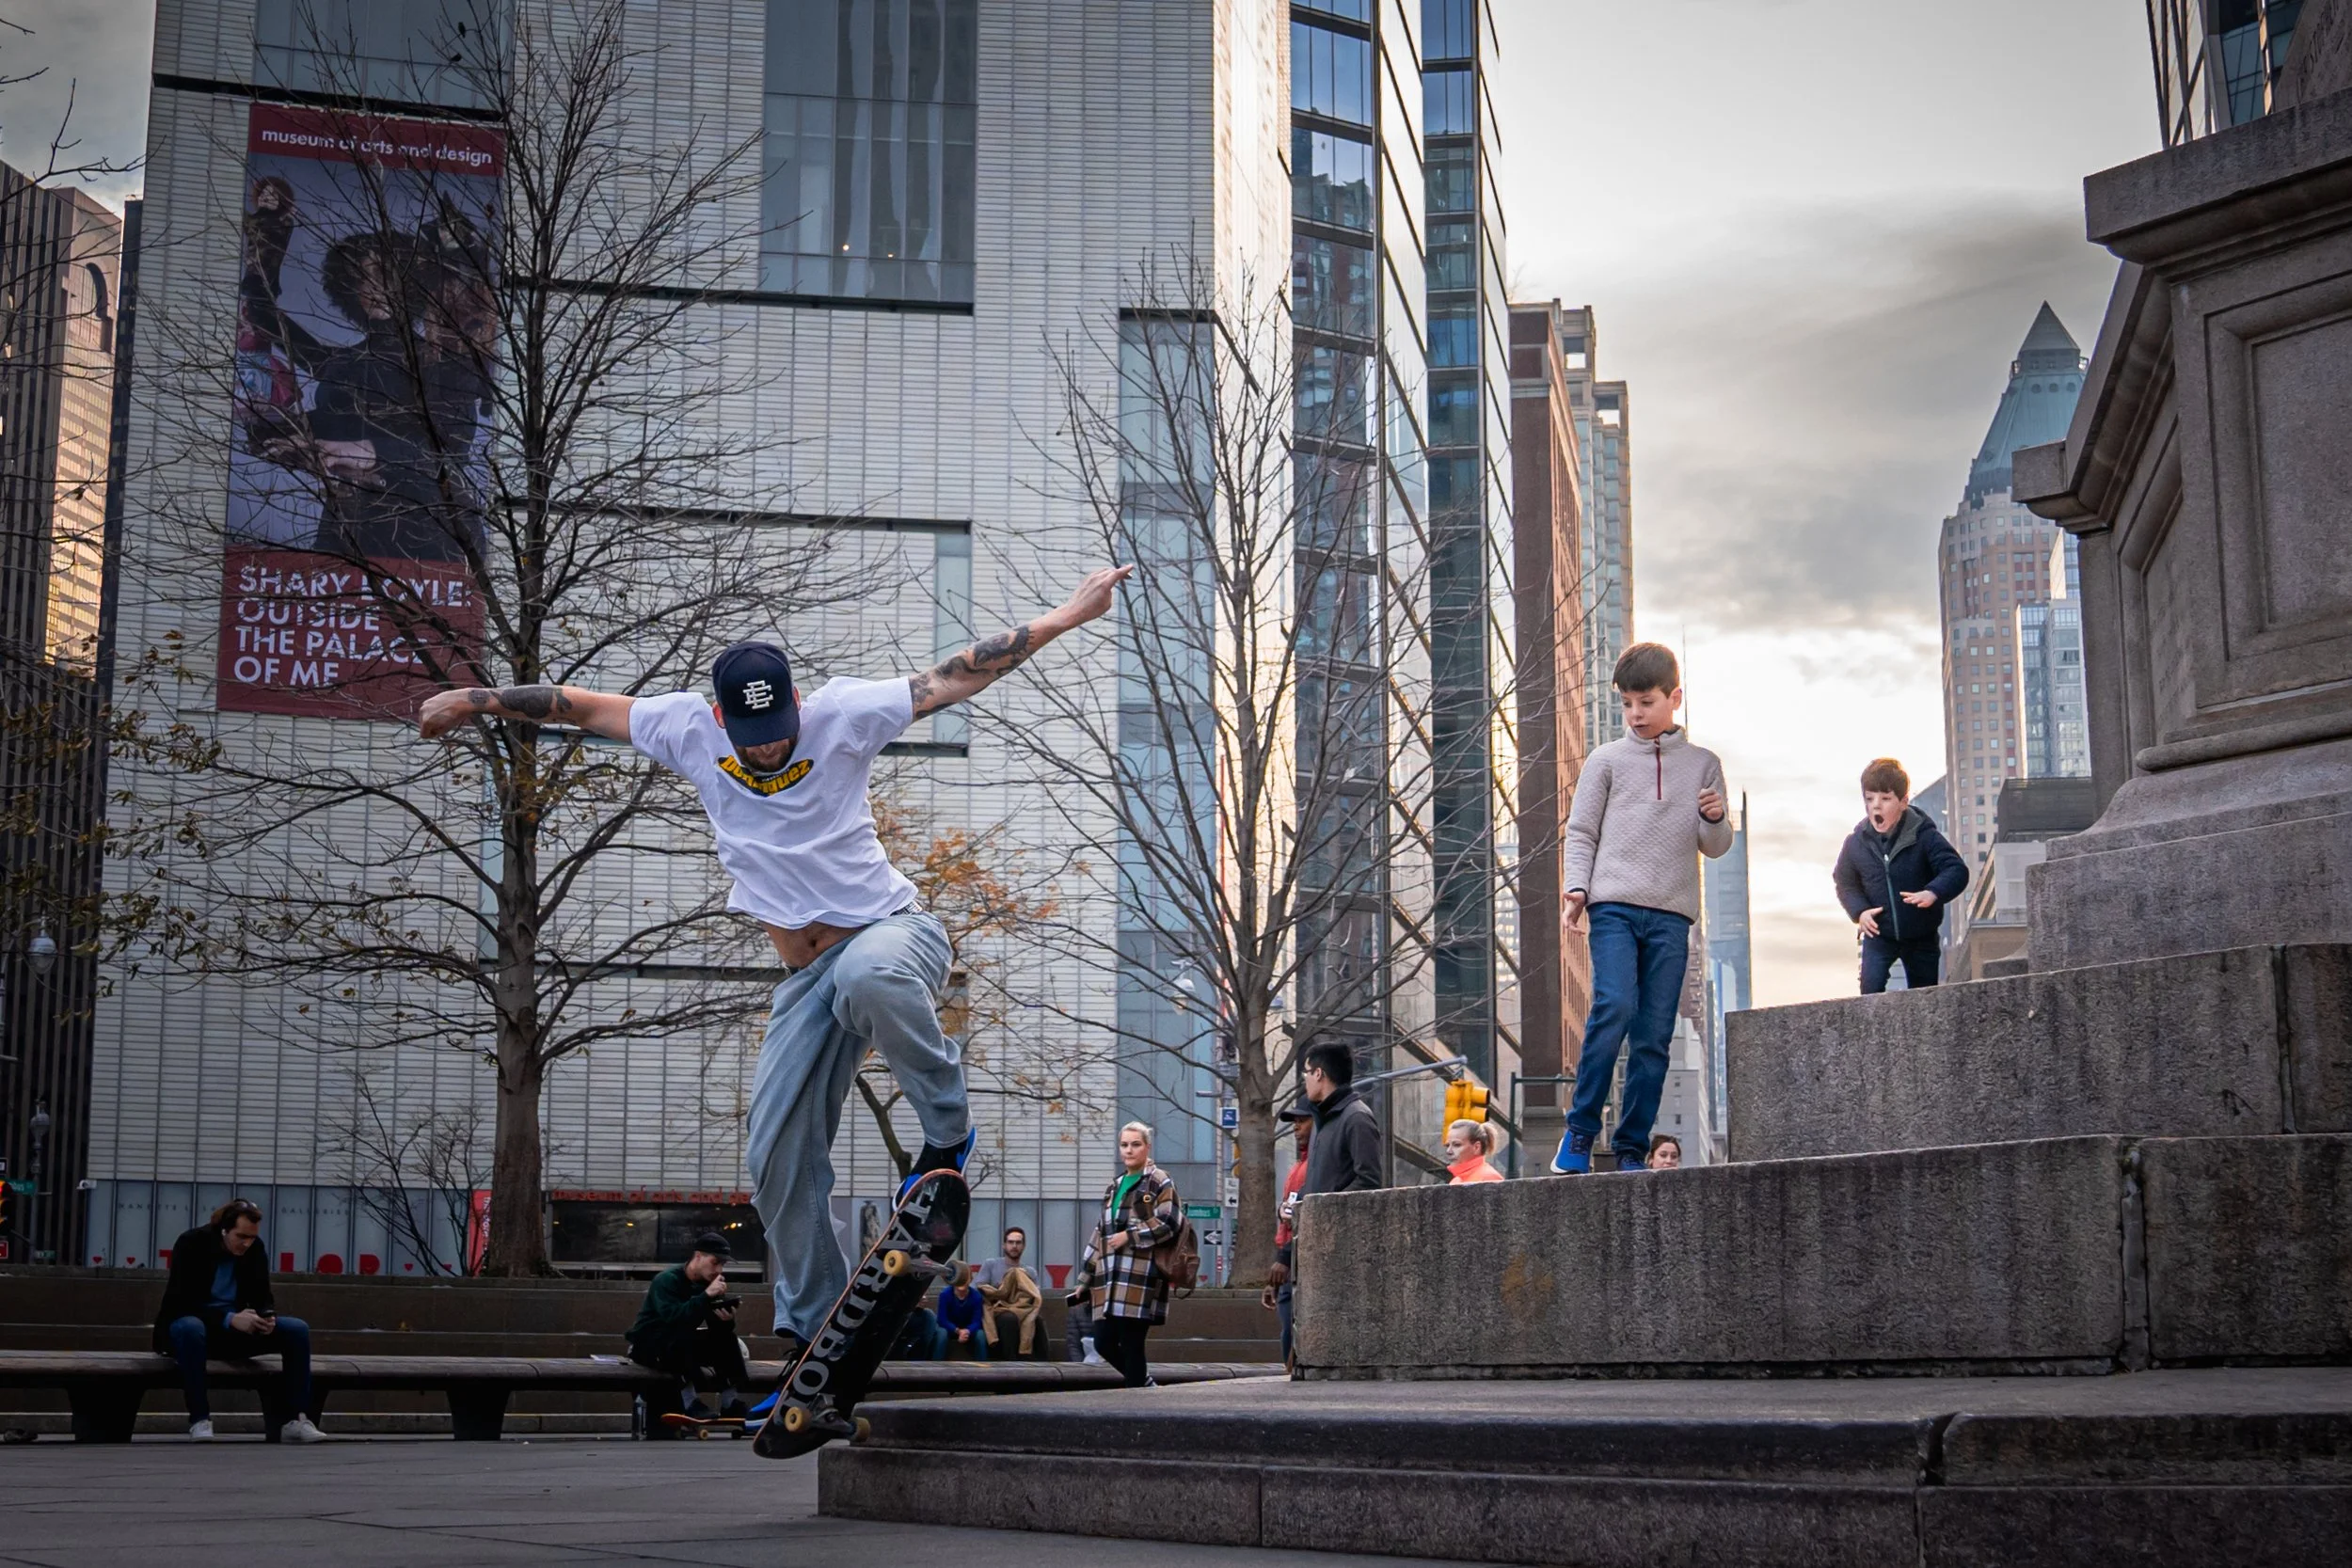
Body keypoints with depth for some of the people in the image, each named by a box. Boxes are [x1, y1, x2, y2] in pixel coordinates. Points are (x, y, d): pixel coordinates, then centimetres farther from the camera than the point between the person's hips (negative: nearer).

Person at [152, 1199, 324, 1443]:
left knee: (297, 1330, -16)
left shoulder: (256, 1249, -2)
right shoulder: (191, 1243, -17)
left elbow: (263, 1298, 5)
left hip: (237, 1328, 5)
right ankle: (199, 1419, -35)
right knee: (191, 1328, -43)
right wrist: (230, 1319, -36)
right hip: (191, 1323, -5)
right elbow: (181, 1303, -24)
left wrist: (267, 1318, -21)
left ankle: (294, 1419, -20)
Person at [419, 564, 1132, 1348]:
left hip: (895, 931, -5)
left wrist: (1066, 615, -22)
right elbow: (581, 703, 9)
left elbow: (956, 675, -16)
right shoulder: (689, 730, 0)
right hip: (807, 981, 5)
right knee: (778, 1160, 3)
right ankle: (808, 1327, 21)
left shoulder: (841, 715, -11)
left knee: (868, 975, -42)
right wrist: (472, 701, 10)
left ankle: (948, 1128, -18)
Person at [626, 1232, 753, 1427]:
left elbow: (718, 1331, -2)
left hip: (682, 1346, 6)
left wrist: (727, 1320, -25)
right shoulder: (667, 1280, -17)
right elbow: (673, 1317, -35)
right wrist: (706, 1296, -39)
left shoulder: (708, 1283, 2)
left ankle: (730, 1401, -25)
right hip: (648, 1345, -6)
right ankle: (690, 1400, -39)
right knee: (683, 1335, -36)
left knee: (726, 1339, -16)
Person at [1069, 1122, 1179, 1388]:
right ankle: (1144, 1382, 24)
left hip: (1141, 1278, -7)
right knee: (1104, 1343, 3)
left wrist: (1130, 1236, -13)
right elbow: (1100, 1234, 25)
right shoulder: (1114, 1187, 22)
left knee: (1131, 1344, -7)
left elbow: (1169, 1223, -11)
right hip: (1109, 1279, 7)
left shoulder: (1159, 1183, 2)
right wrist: (1085, 1278, 23)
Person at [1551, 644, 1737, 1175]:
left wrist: (1716, 820, -6)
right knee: (1614, 1008, -21)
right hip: (1614, 905, -2)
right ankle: (1580, 1130, -11)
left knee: (1654, 1035, -1)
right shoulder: (1607, 760, 10)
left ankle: (1632, 1149, 4)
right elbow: (1580, 832, 9)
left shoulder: (1703, 764, 14)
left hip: (1671, 915, 2)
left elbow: (1715, 848, 16)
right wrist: (1576, 887, -6)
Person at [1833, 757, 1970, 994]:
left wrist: (1933, 893, -40)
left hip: (1921, 936, -1)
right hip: (1878, 934, 1)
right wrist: (1859, 911, -13)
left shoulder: (1923, 836, -16)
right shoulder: (1856, 842, -7)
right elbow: (1845, 882, 6)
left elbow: (1957, 870, -20)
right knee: (1871, 989, -19)